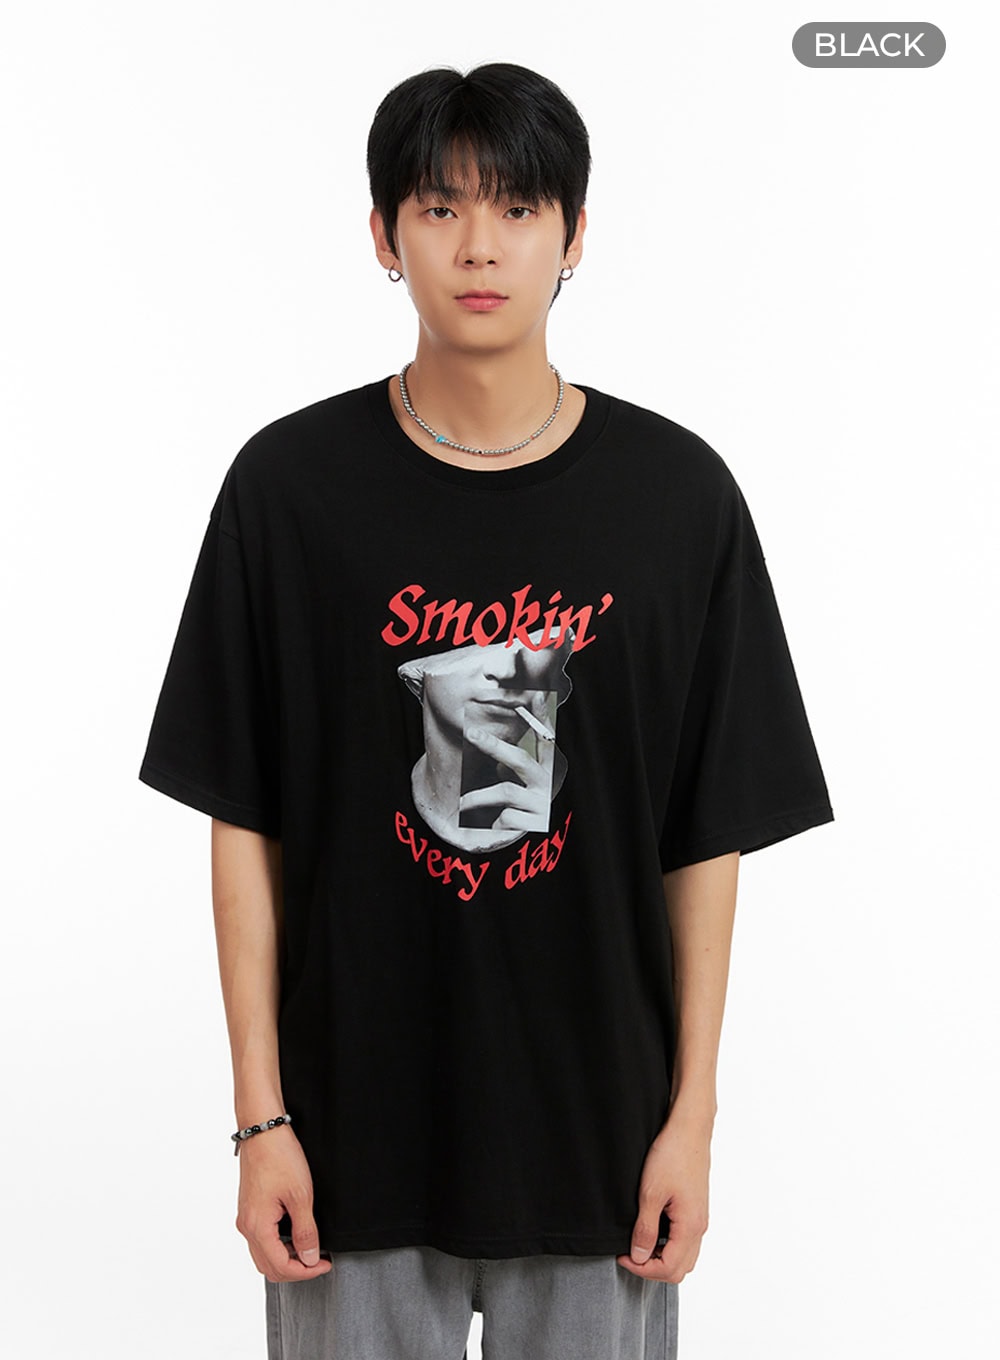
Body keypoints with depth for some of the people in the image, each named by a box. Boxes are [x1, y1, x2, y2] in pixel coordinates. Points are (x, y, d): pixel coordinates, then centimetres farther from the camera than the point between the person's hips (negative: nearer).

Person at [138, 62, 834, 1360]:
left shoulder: (677, 492, -5)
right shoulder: (290, 482, -6)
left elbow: (709, 836, 0)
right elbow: (245, 823, -2)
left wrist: (692, 1113, -1)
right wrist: (260, 1115, -4)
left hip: (594, 1128, 1)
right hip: (354, 1126, 0)